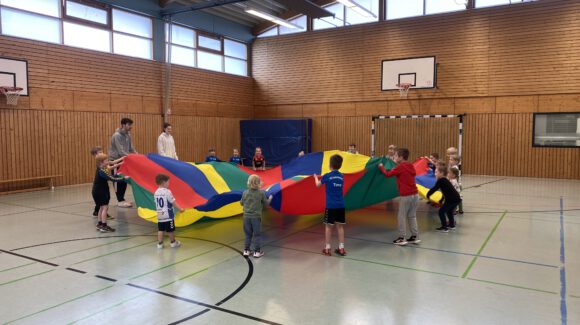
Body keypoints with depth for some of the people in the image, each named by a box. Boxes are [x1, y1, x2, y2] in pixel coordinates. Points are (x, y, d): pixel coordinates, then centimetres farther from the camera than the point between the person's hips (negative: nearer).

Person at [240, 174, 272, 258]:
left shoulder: (245, 193, -2)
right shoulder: (261, 193, -9)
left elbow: (241, 203, 10)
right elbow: (266, 203, 2)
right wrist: (270, 198, 22)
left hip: (246, 216, 3)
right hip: (256, 217, -3)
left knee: (248, 234, 14)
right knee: (257, 234, 6)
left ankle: (246, 250, 20)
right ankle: (257, 251, 9)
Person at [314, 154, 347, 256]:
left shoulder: (327, 176, -8)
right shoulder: (341, 176, 4)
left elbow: (318, 185, 10)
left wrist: (316, 177, 31)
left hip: (330, 205, -4)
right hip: (340, 205, 4)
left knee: (328, 226, 5)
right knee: (340, 226, 10)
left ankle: (327, 248, 9)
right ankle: (341, 248, 14)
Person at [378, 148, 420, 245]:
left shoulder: (400, 167, -11)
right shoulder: (411, 166, 9)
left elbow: (387, 174, -11)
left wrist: (381, 167, 7)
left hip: (406, 196, -7)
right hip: (414, 194, 7)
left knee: (401, 217, 3)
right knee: (412, 216, 16)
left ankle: (402, 238, 6)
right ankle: (415, 236, 18)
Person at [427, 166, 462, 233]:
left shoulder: (440, 181, -11)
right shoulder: (445, 180, 18)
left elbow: (434, 189, -13)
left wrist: (428, 195, 1)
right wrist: (441, 201, 32)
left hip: (452, 199, -9)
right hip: (457, 198, 9)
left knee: (441, 211, 1)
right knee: (449, 211, 29)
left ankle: (444, 228, 4)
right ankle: (452, 225, 40)